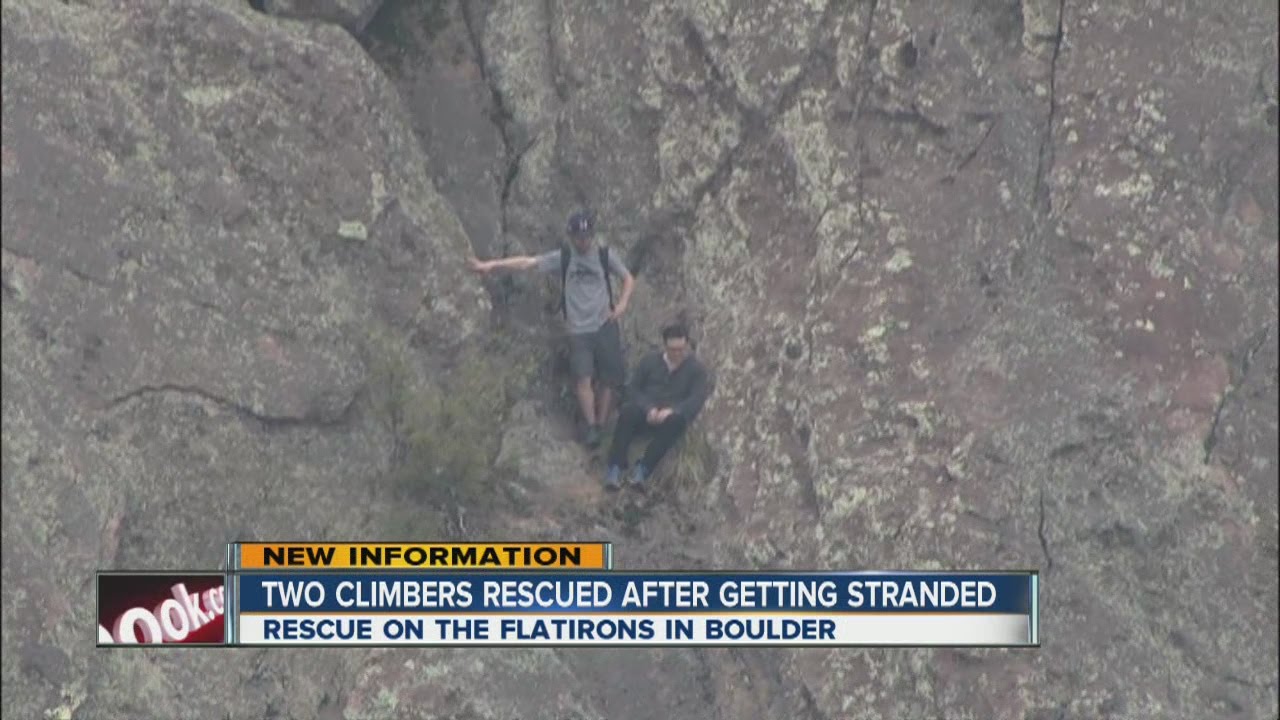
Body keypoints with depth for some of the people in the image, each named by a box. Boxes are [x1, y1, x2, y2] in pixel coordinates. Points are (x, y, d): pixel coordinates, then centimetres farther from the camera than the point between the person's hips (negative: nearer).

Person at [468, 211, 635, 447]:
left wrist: (622, 303, -6)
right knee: (583, 379, -13)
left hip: (605, 327, 1)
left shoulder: (605, 256, 3)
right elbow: (527, 262, -4)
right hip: (578, 330, -1)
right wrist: (491, 265, -11)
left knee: (608, 379, 0)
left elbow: (628, 278, 13)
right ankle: (591, 428, -10)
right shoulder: (563, 257, 2)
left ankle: (601, 427, 11)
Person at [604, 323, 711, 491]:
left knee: (675, 421, -38)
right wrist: (648, 408, -15)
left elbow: (697, 399, -9)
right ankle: (615, 467, -38)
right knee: (627, 411, -33)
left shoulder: (696, 368, 3)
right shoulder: (650, 360, 8)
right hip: (646, 412, 2)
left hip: (673, 416, -1)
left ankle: (643, 469, -43)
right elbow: (633, 388, 5)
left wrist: (672, 411, -25)